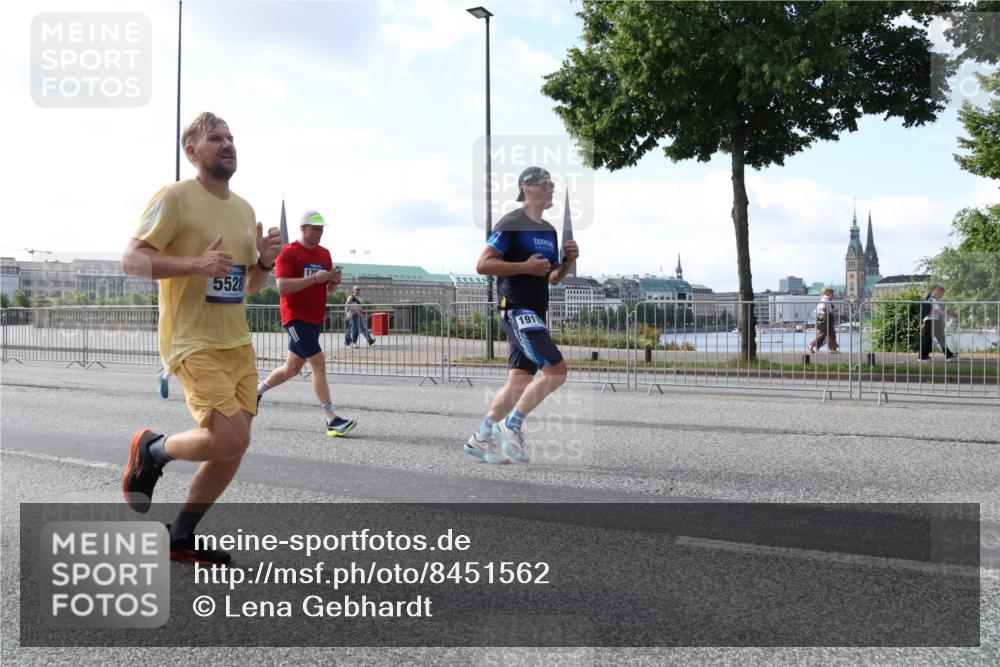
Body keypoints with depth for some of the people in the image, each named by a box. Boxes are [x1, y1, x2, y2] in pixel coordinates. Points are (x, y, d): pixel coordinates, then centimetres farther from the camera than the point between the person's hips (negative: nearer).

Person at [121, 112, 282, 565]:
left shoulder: (244, 209, 14)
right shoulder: (175, 197, -8)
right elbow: (131, 260, -14)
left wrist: (265, 261, -1)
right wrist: (196, 263, -26)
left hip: (238, 344, 8)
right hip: (194, 343, -8)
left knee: (233, 449, 6)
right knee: (229, 438, -19)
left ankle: (181, 537, 23)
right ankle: (151, 450, 12)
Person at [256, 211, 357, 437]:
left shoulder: (324, 253, 13)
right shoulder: (288, 252, -9)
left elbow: (329, 289, 20)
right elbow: (282, 286, -18)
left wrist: (334, 281, -4)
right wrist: (314, 278, -24)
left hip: (315, 319, 8)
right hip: (296, 318, -8)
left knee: (292, 368, 15)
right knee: (318, 362, -15)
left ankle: (257, 390, 38)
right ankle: (332, 420, -14)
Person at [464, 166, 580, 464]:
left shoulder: (549, 230, 18)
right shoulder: (511, 224, -8)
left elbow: (552, 278, 23)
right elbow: (482, 264, -14)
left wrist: (569, 261, 4)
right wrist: (525, 266, -19)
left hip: (534, 314, 9)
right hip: (516, 309, -9)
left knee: (519, 382, 7)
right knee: (556, 369, -17)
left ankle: (480, 439, 16)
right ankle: (512, 425, -4)